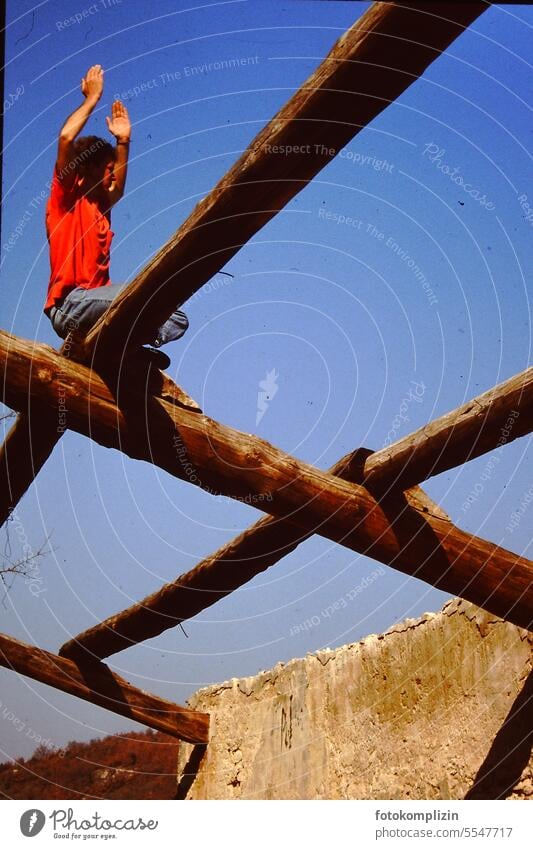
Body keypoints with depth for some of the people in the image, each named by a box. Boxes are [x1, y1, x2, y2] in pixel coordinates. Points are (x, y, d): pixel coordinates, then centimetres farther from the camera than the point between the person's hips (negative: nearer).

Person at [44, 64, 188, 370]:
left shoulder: (99, 205, 22)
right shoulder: (66, 197, 2)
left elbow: (119, 189, 44)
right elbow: (66, 137, -10)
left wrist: (123, 141, 36)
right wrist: (92, 97, -1)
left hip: (94, 304, 8)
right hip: (70, 306, -8)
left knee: (177, 320, 1)